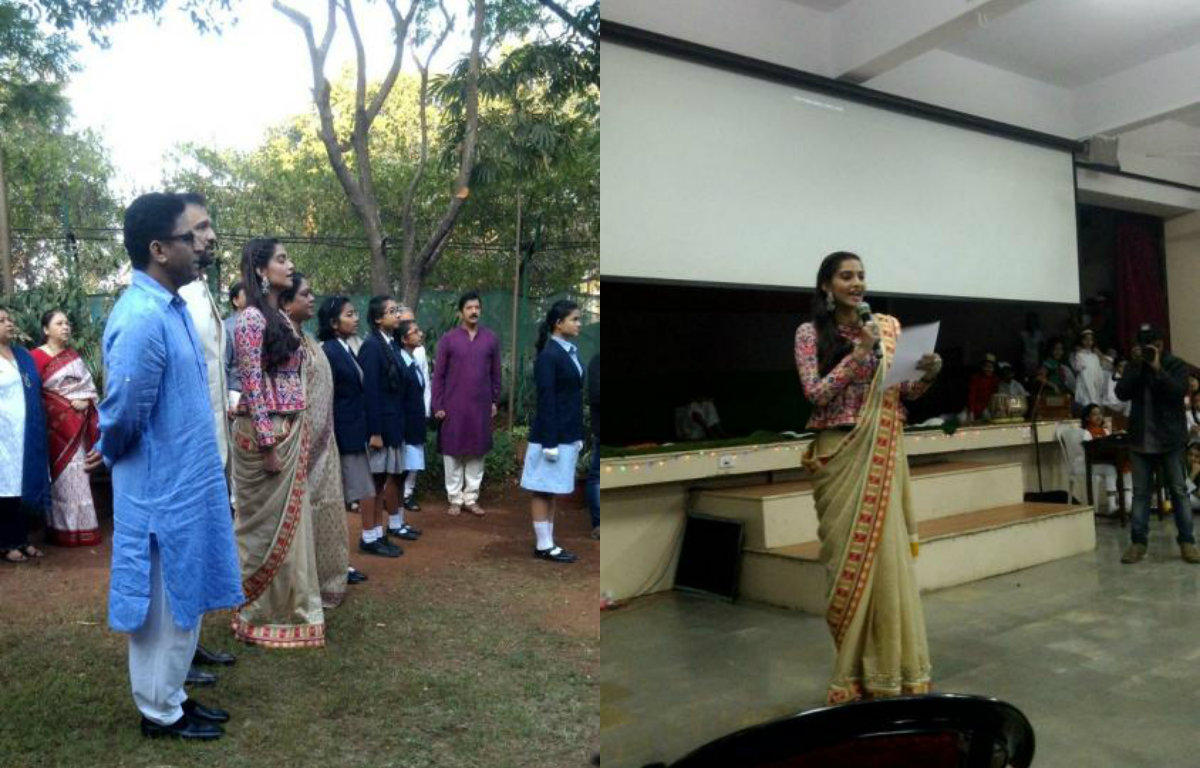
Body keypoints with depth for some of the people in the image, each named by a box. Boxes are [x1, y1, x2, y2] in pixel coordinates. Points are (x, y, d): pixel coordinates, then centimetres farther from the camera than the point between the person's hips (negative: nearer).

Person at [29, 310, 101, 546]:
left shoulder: (74, 356, 14)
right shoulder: (37, 356, -6)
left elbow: (89, 385, 14)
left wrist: (86, 402, -5)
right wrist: (69, 403, -13)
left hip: (78, 424, 6)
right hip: (57, 425, -6)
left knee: (77, 475, 7)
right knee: (64, 476, -4)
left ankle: (79, 527, 13)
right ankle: (65, 530, 3)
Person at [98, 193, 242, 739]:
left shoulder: (173, 307, 8)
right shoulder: (142, 318, -23)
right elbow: (123, 412, -22)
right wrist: (113, 456, -3)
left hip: (185, 483, 9)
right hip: (162, 489, -9)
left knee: (184, 599, 19)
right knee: (165, 604, 7)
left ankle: (171, 696, 34)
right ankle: (159, 712, 24)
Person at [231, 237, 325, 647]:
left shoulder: (280, 317, 13)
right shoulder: (252, 318, -13)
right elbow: (252, 383, -17)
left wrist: (298, 433, 16)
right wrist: (268, 444, -19)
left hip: (292, 431, 9)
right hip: (265, 433, -8)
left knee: (288, 521, 14)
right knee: (266, 524, 3)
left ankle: (287, 607, 26)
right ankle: (258, 613, 18)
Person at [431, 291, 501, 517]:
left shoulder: (491, 339, 3)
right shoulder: (448, 339, -3)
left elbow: (495, 373, 9)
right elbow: (438, 375, -2)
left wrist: (495, 401, 6)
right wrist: (437, 405, -5)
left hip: (481, 406, 2)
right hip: (453, 406, -2)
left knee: (477, 453, 8)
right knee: (453, 452, 5)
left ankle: (471, 498, 18)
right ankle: (455, 498, 16)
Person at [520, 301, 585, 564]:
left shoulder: (572, 352, 10)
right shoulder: (548, 356, -15)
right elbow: (546, 401, -17)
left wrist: (579, 435, 13)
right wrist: (549, 441, -19)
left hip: (567, 435, 8)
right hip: (551, 435, -8)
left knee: (553, 490, 14)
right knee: (543, 490, 3)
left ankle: (548, 543, 22)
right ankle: (543, 545, 11)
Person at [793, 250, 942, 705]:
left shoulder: (884, 328, 9)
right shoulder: (810, 333, -1)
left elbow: (904, 393, 11)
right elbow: (815, 394, -12)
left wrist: (929, 373, -9)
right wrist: (860, 352, -16)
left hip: (882, 456, 3)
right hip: (839, 455, -2)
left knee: (885, 551, 1)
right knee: (847, 553, 3)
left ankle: (887, 662, 13)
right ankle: (853, 665, 17)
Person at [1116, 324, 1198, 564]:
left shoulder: (1176, 365, 1)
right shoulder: (1134, 368, 10)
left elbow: (1178, 391, -15)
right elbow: (1122, 393, -4)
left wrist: (1157, 368, -16)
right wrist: (1140, 368, -9)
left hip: (1170, 440, -3)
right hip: (1140, 441, 3)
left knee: (1178, 491, 1)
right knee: (1140, 493, 3)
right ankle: (1138, 542, 6)